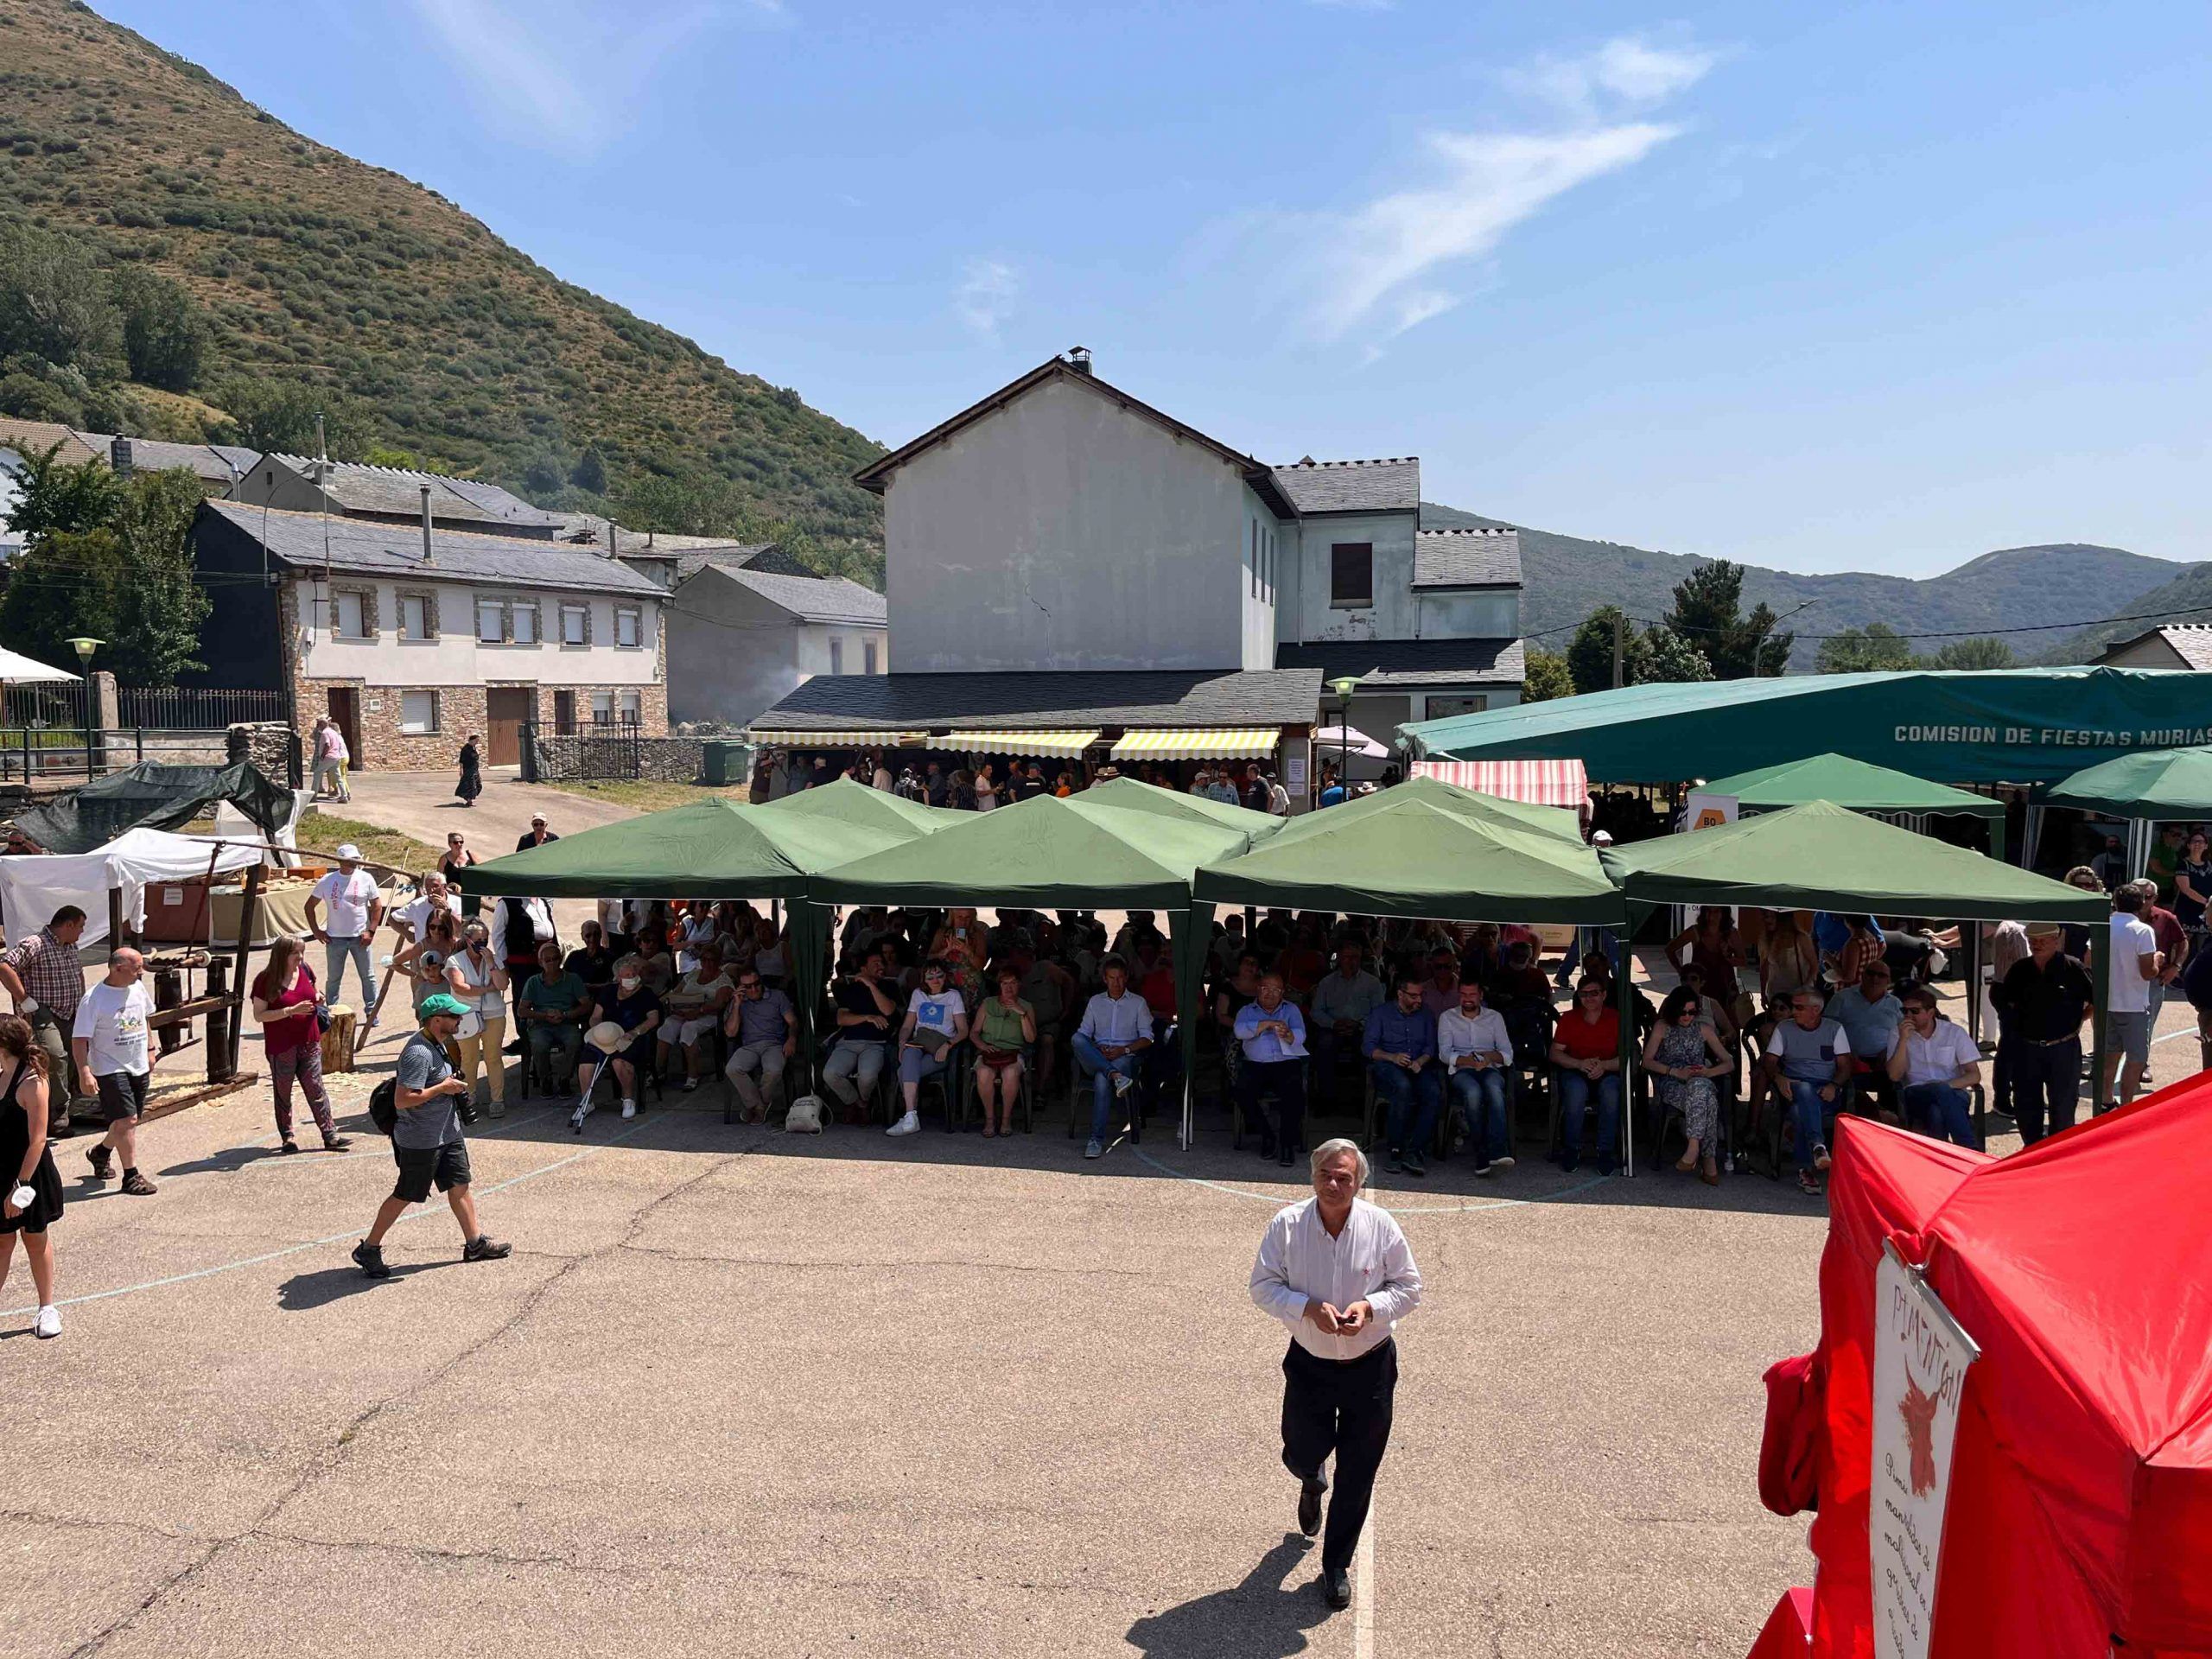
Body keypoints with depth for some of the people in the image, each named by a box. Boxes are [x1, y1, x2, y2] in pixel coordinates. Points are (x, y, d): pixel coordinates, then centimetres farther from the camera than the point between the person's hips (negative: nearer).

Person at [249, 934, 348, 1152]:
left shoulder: (305, 971, 3)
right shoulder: (266, 980, -12)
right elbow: (258, 1015, -14)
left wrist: (318, 997, 0)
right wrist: (291, 1011, -23)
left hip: (309, 1043, 4)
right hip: (281, 1048, -4)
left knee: (316, 1089, 4)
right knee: (283, 1093, 10)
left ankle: (330, 1136, 4)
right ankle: (287, 1137, 23)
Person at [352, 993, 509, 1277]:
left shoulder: (437, 1044, 6)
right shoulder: (418, 1053, -26)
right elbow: (402, 1100, -31)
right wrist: (443, 1088, -24)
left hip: (447, 1133, 9)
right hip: (421, 1142, -9)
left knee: (460, 1186, 12)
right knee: (404, 1197, 4)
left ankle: (475, 1243, 20)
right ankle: (368, 1249, 19)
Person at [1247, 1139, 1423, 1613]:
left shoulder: (1381, 1226, -13)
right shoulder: (1287, 1225, -13)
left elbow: (1409, 1287, -3)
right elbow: (1264, 1286, -9)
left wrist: (1371, 1306, -21)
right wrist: (1308, 1307, -25)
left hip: (1370, 1366, 0)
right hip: (1309, 1364, 0)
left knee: (1357, 1474, 7)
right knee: (1302, 1453, 13)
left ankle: (1337, 1567, 29)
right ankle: (1312, 1481, 54)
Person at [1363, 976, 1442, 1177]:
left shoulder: (1426, 1015, 19)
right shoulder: (1382, 1012, 9)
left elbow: (1431, 1047, 10)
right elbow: (1367, 1046, 1)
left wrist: (1420, 1061, -12)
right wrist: (1392, 1057, -16)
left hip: (1418, 1067, 3)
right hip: (1387, 1065, -3)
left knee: (1435, 1093, -31)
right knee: (1403, 1086, -38)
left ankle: (1412, 1151, -32)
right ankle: (1395, 1149, -31)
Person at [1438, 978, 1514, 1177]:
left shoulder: (1495, 1017, 19)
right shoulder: (1447, 1017, 15)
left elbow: (1507, 1054, 11)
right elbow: (1444, 1053, 2)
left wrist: (1491, 1056, -13)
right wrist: (1467, 1061, -17)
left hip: (1490, 1069, 1)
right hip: (1460, 1071, -1)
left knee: (1494, 1088, -37)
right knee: (1473, 1092, -37)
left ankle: (1497, 1151, -46)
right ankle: (1481, 1153, -31)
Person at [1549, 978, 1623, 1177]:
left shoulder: (1616, 1018, 0)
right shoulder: (1568, 1018, 4)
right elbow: (1555, 1053, 1)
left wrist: (1604, 1065, -23)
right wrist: (1580, 1064, -16)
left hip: (1608, 1072, 0)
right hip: (1574, 1072, 0)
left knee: (1611, 1091, -36)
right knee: (1576, 1090, -35)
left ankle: (1606, 1151, -23)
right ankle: (1573, 1149, -20)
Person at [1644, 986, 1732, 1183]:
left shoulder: (1704, 1029, 17)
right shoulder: (1662, 1027, 11)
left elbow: (1729, 1063, 14)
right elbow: (1647, 1061, 1)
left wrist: (1708, 1072, -9)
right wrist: (1677, 1072, -14)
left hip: (1700, 1082, 2)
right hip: (1672, 1086, -2)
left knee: (1699, 1086, -40)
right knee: (1706, 1101, -37)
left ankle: (1693, 1147, -43)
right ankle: (1709, 1161, -41)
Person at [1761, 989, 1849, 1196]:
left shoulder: (1834, 1028, 12)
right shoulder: (1784, 1028, 14)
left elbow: (1845, 1065, 6)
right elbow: (1769, 1061, 8)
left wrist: (1834, 1085, -14)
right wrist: (1778, 1078, -14)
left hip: (1826, 1088, -1)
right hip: (1794, 1085, 1)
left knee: (1799, 1110, -37)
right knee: (1805, 1092, -40)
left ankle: (1806, 1169, -38)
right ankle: (1817, 1145, -55)